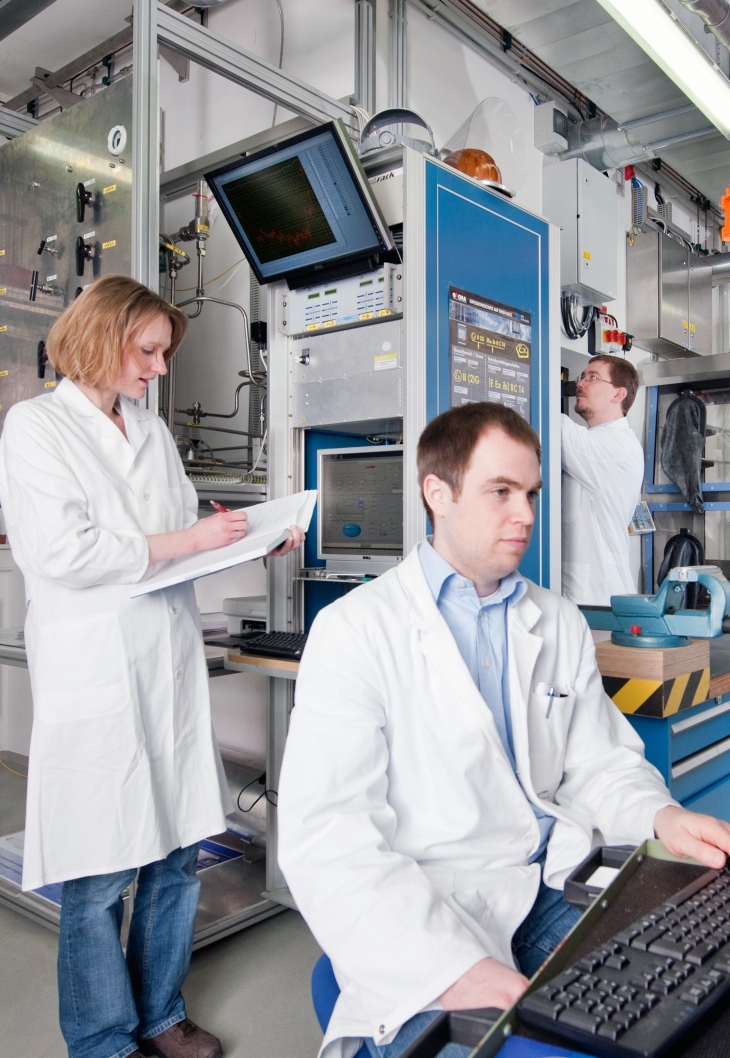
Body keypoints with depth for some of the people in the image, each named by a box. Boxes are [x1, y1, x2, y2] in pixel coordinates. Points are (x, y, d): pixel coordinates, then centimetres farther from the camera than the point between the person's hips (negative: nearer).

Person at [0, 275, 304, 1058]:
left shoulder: (154, 432, 14)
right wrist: (185, 542, -12)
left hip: (171, 666, 6)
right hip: (94, 676, -6)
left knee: (178, 855, 14)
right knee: (98, 880, 6)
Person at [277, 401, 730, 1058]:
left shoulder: (561, 624, 13)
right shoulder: (355, 630, -8)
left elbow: (599, 761, 15)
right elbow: (327, 835, -15)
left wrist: (660, 816, -7)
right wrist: (454, 967, -26)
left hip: (554, 893, 6)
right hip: (425, 916, -5)